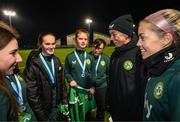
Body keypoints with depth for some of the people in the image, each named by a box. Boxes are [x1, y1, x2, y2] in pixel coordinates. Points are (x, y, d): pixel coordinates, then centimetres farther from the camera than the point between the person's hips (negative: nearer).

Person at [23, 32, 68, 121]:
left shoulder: (56, 61, 2)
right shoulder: (33, 64, -17)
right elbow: (31, 92, -16)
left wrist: (64, 102, 5)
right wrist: (41, 115, -14)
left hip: (58, 107, 5)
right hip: (43, 110, -5)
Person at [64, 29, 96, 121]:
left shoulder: (90, 57, 5)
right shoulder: (69, 57, -3)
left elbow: (92, 73, 8)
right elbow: (66, 73, 2)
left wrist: (92, 87, 0)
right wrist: (70, 80, -16)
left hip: (88, 90, 3)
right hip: (75, 90, -3)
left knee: (88, 114, 18)